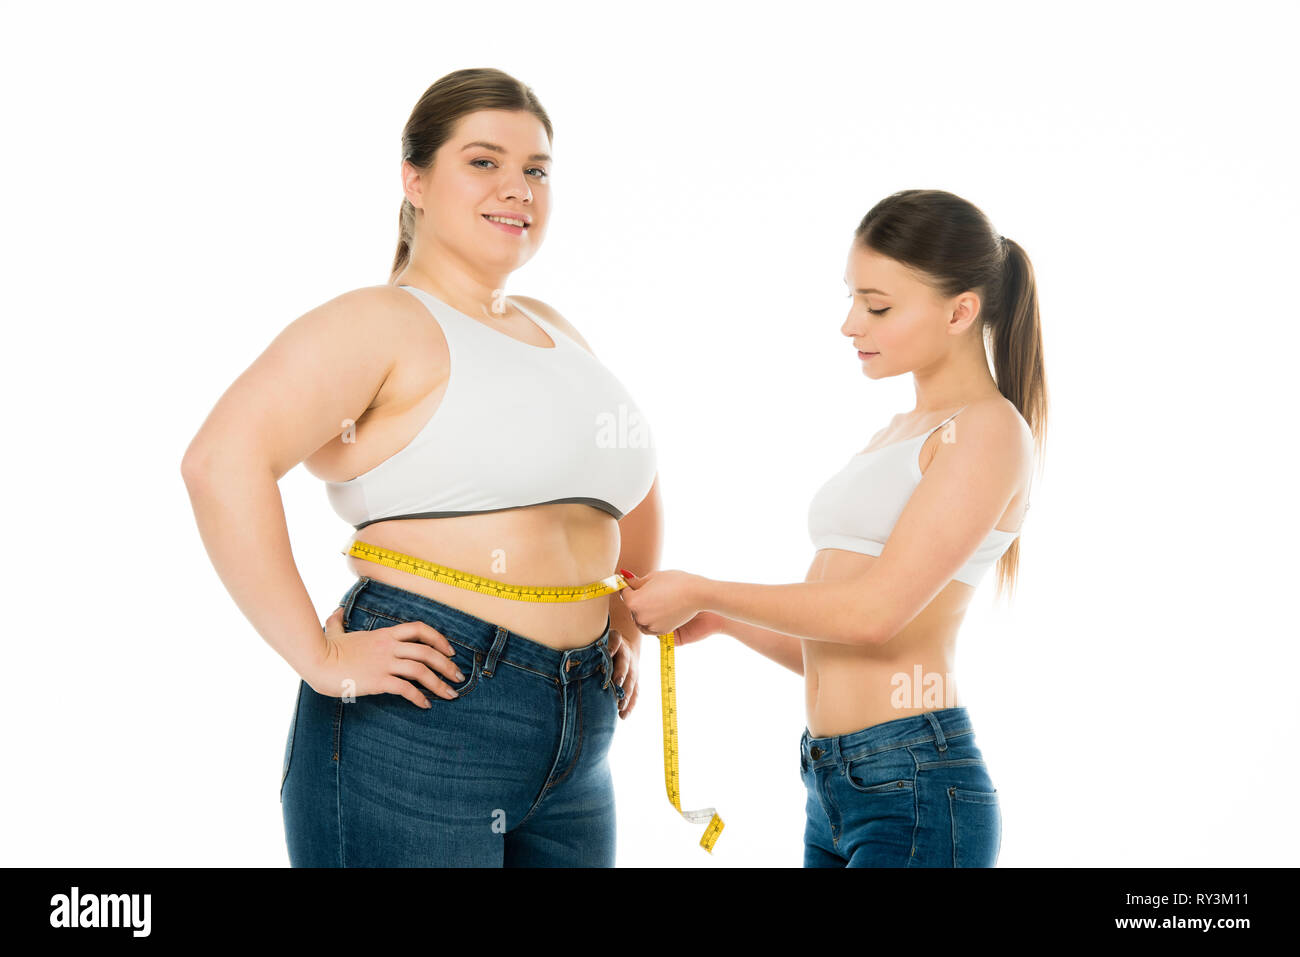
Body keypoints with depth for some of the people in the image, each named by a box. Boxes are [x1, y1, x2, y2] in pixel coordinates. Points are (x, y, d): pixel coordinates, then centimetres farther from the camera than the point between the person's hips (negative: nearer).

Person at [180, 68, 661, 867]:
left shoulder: (553, 332, 17)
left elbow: (632, 480, 33)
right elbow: (222, 461, -20)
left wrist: (627, 629, 22)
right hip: (415, 722, -7)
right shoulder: (382, 323, -7)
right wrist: (320, 658, -21)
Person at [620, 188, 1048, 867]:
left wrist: (701, 592, -7)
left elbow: (875, 612, -17)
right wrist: (718, 620, 6)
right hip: (834, 789, 8)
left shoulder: (991, 430, -7)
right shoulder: (897, 436, 20)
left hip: (916, 791, -8)